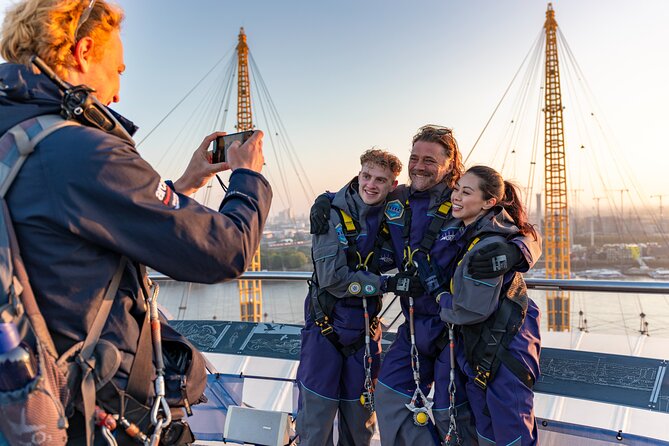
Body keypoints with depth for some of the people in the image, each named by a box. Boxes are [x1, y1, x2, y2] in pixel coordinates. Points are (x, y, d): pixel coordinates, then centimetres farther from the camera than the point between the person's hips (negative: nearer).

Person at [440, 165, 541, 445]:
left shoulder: (489, 246, -26)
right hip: (479, 351, 9)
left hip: (504, 355, -9)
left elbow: (470, 310, -24)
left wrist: (442, 301, -6)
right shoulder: (470, 234, 2)